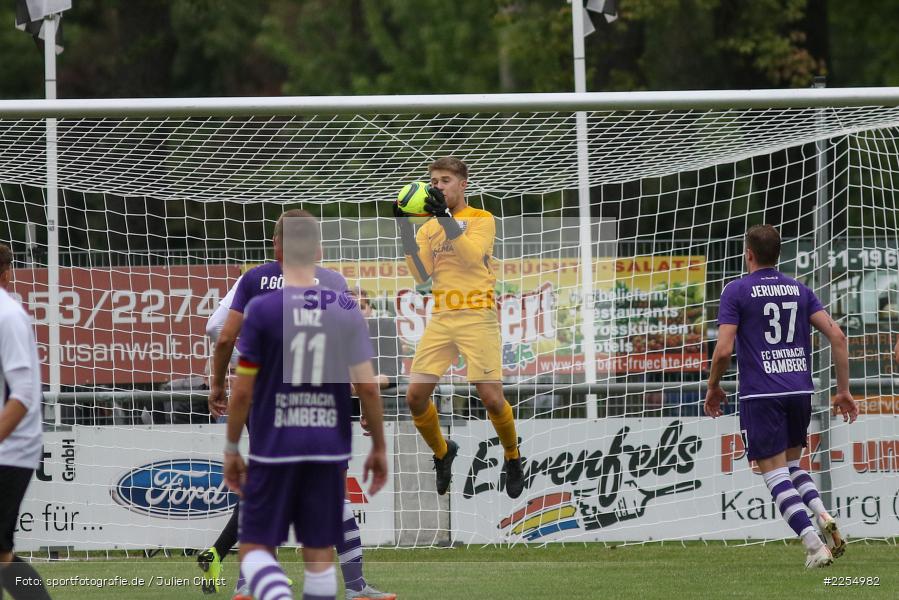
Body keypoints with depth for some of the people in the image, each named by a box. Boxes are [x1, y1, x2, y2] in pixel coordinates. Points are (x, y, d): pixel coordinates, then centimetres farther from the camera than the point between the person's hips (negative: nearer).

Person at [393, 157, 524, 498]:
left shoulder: (482, 219, 2)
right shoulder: (428, 228, 14)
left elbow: (473, 257, -15)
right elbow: (421, 274, 1)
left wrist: (445, 217, -22)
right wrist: (405, 230, -6)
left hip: (477, 317, -4)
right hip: (441, 319, 4)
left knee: (492, 398, -11)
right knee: (415, 397, -5)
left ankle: (512, 458, 15)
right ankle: (442, 453, 20)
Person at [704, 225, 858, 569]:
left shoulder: (737, 291, -2)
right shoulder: (799, 290, 11)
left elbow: (723, 350, -9)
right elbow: (837, 336, 3)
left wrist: (713, 388, 9)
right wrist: (843, 390, 9)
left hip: (760, 395, -5)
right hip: (800, 391, 5)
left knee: (775, 474, -2)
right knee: (792, 465, 22)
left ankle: (815, 546, -15)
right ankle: (823, 517, -5)